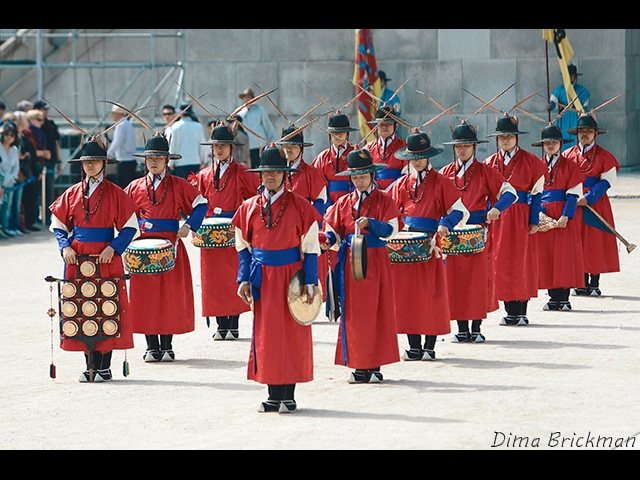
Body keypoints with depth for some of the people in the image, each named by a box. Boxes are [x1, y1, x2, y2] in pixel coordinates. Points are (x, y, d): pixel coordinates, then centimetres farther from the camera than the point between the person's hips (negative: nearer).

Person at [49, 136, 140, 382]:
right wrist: (65, 246, -4)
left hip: (107, 260, -3)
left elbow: (130, 227, 2)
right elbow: (58, 224, 14)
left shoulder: (115, 193, 1)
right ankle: (90, 365, 8)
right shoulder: (72, 193, 10)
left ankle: (104, 367, 0)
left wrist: (113, 248, -12)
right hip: (77, 261, 3)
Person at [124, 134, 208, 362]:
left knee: (170, 294, -1)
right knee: (145, 295, -1)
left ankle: (167, 346, 7)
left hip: (171, 246, -1)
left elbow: (201, 204, 7)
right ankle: (152, 347, 6)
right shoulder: (135, 187, 9)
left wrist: (189, 225, -6)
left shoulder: (178, 185, 4)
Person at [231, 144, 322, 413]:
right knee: (266, 334, 3)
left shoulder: (300, 206, -2)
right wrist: (244, 279, 1)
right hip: (263, 278, 2)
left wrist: (310, 282, -6)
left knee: (292, 334, 0)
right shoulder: (249, 207, 6)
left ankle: (288, 396, 7)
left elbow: (310, 247, -1)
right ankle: (274, 396, 10)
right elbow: (243, 247, 11)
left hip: (291, 276, -2)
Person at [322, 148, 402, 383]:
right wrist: (326, 240, -12)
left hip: (376, 261, -3)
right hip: (350, 262, 3)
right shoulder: (344, 203, 12)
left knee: (376, 311, -2)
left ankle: (374, 365, 3)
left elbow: (391, 230, -8)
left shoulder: (384, 200, 3)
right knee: (352, 313, 1)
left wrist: (370, 223, -21)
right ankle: (358, 365, 5)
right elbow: (332, 233, 9)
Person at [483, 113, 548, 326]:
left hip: (521, 217, -3)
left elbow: (537, 193, 0)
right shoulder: (490, 163, 10)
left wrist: (534, 221, -7)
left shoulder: (530, 161, 1)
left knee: (522, 262, -2)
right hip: (497, 218, 3)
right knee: (501, 262, 1)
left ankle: (521, 312, 3)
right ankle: (510, 311, 6)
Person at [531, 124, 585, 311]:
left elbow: (573, 194, -3)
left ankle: (564, 298, -1)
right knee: (546, 255, 1)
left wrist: (566, 216, -14)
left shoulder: (569, 166, 1)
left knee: (564, 254, -5)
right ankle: (553, 298, 7)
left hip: (563, 217, -3)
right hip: (543, 216, 3)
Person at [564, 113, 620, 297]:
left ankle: (594, 284, 3)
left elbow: (608, 181, -6)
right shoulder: (569, 155, 8)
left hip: (596, 203, -3)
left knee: (595, 242, -3)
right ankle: (582, 284, 9)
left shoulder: (604, 155, -2)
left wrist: (588, 198, -15)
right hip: (574, 203, 3)